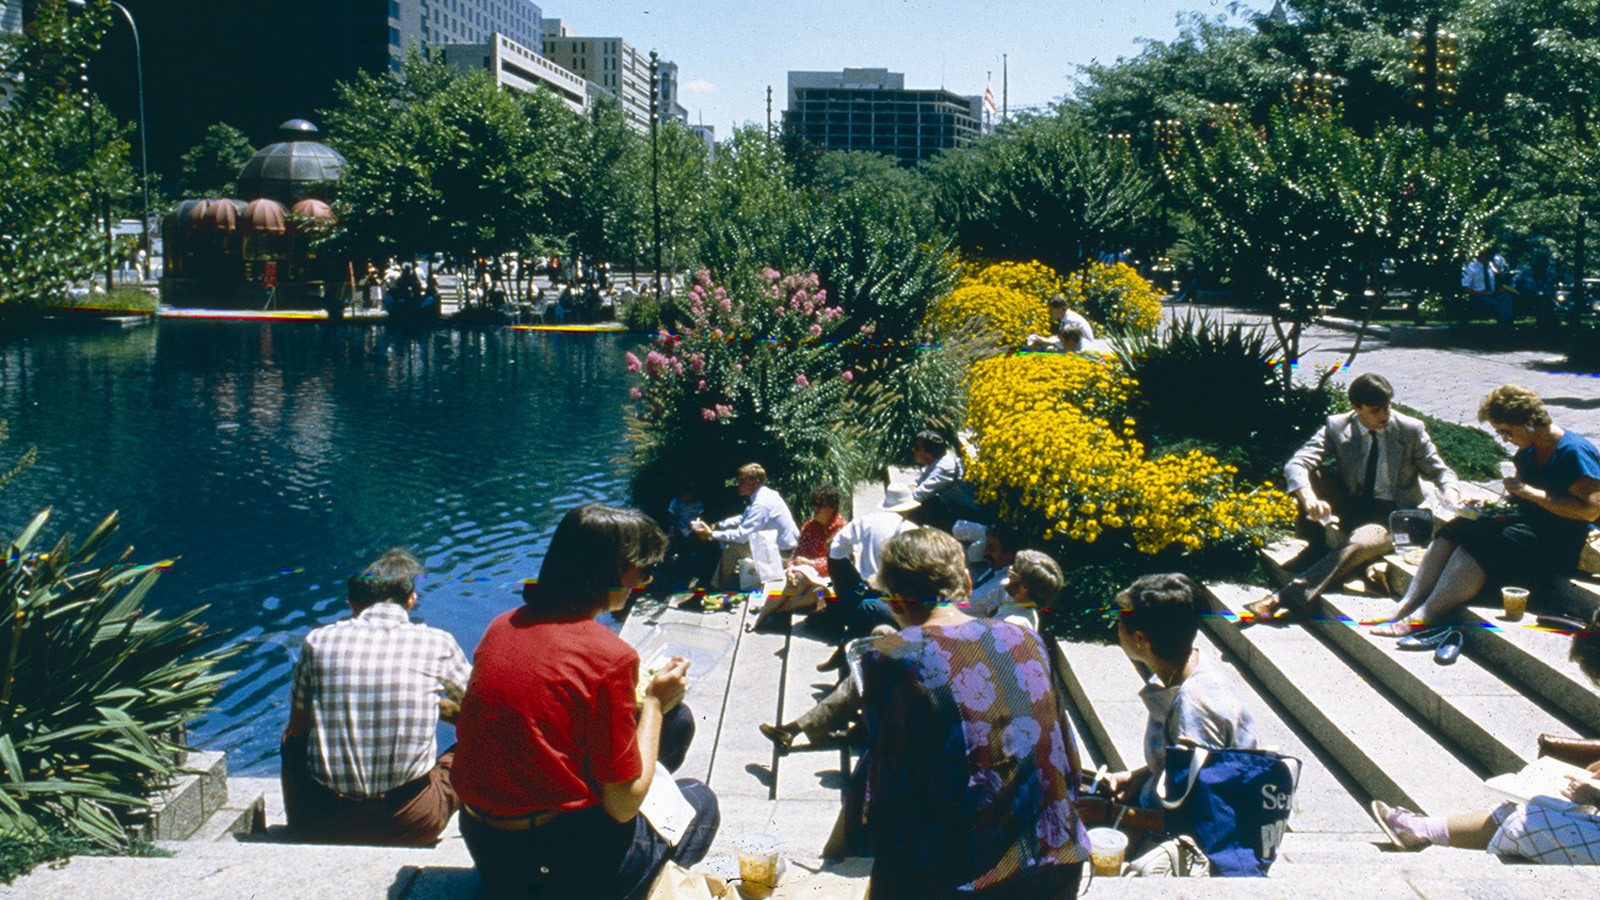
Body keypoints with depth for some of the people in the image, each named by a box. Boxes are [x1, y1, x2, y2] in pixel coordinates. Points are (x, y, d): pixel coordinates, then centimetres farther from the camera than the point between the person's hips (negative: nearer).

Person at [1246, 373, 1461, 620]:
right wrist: (1310, 499, -38)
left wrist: (1452, 497, -21)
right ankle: (1314, 548, -9)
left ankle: (1287, 597, -47)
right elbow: (1295, 465, -17)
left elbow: (1440, 471, 3)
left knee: (1357, 544, -36)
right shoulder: (1336, 427, -5)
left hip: (1393, 515, -3)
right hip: (1352, 505, 3)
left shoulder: (1411, 430, -5)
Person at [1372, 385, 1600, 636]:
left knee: (1477, 545, -30)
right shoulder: (1528, 451, 13)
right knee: (1452, 532, -15)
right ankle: (1405, 606, -27)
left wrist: (1530, 492, -20)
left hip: (1557, 543, -9)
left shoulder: (1574, 451, -14)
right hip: (1525, 523, 9)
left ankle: (1422, 617, -36)